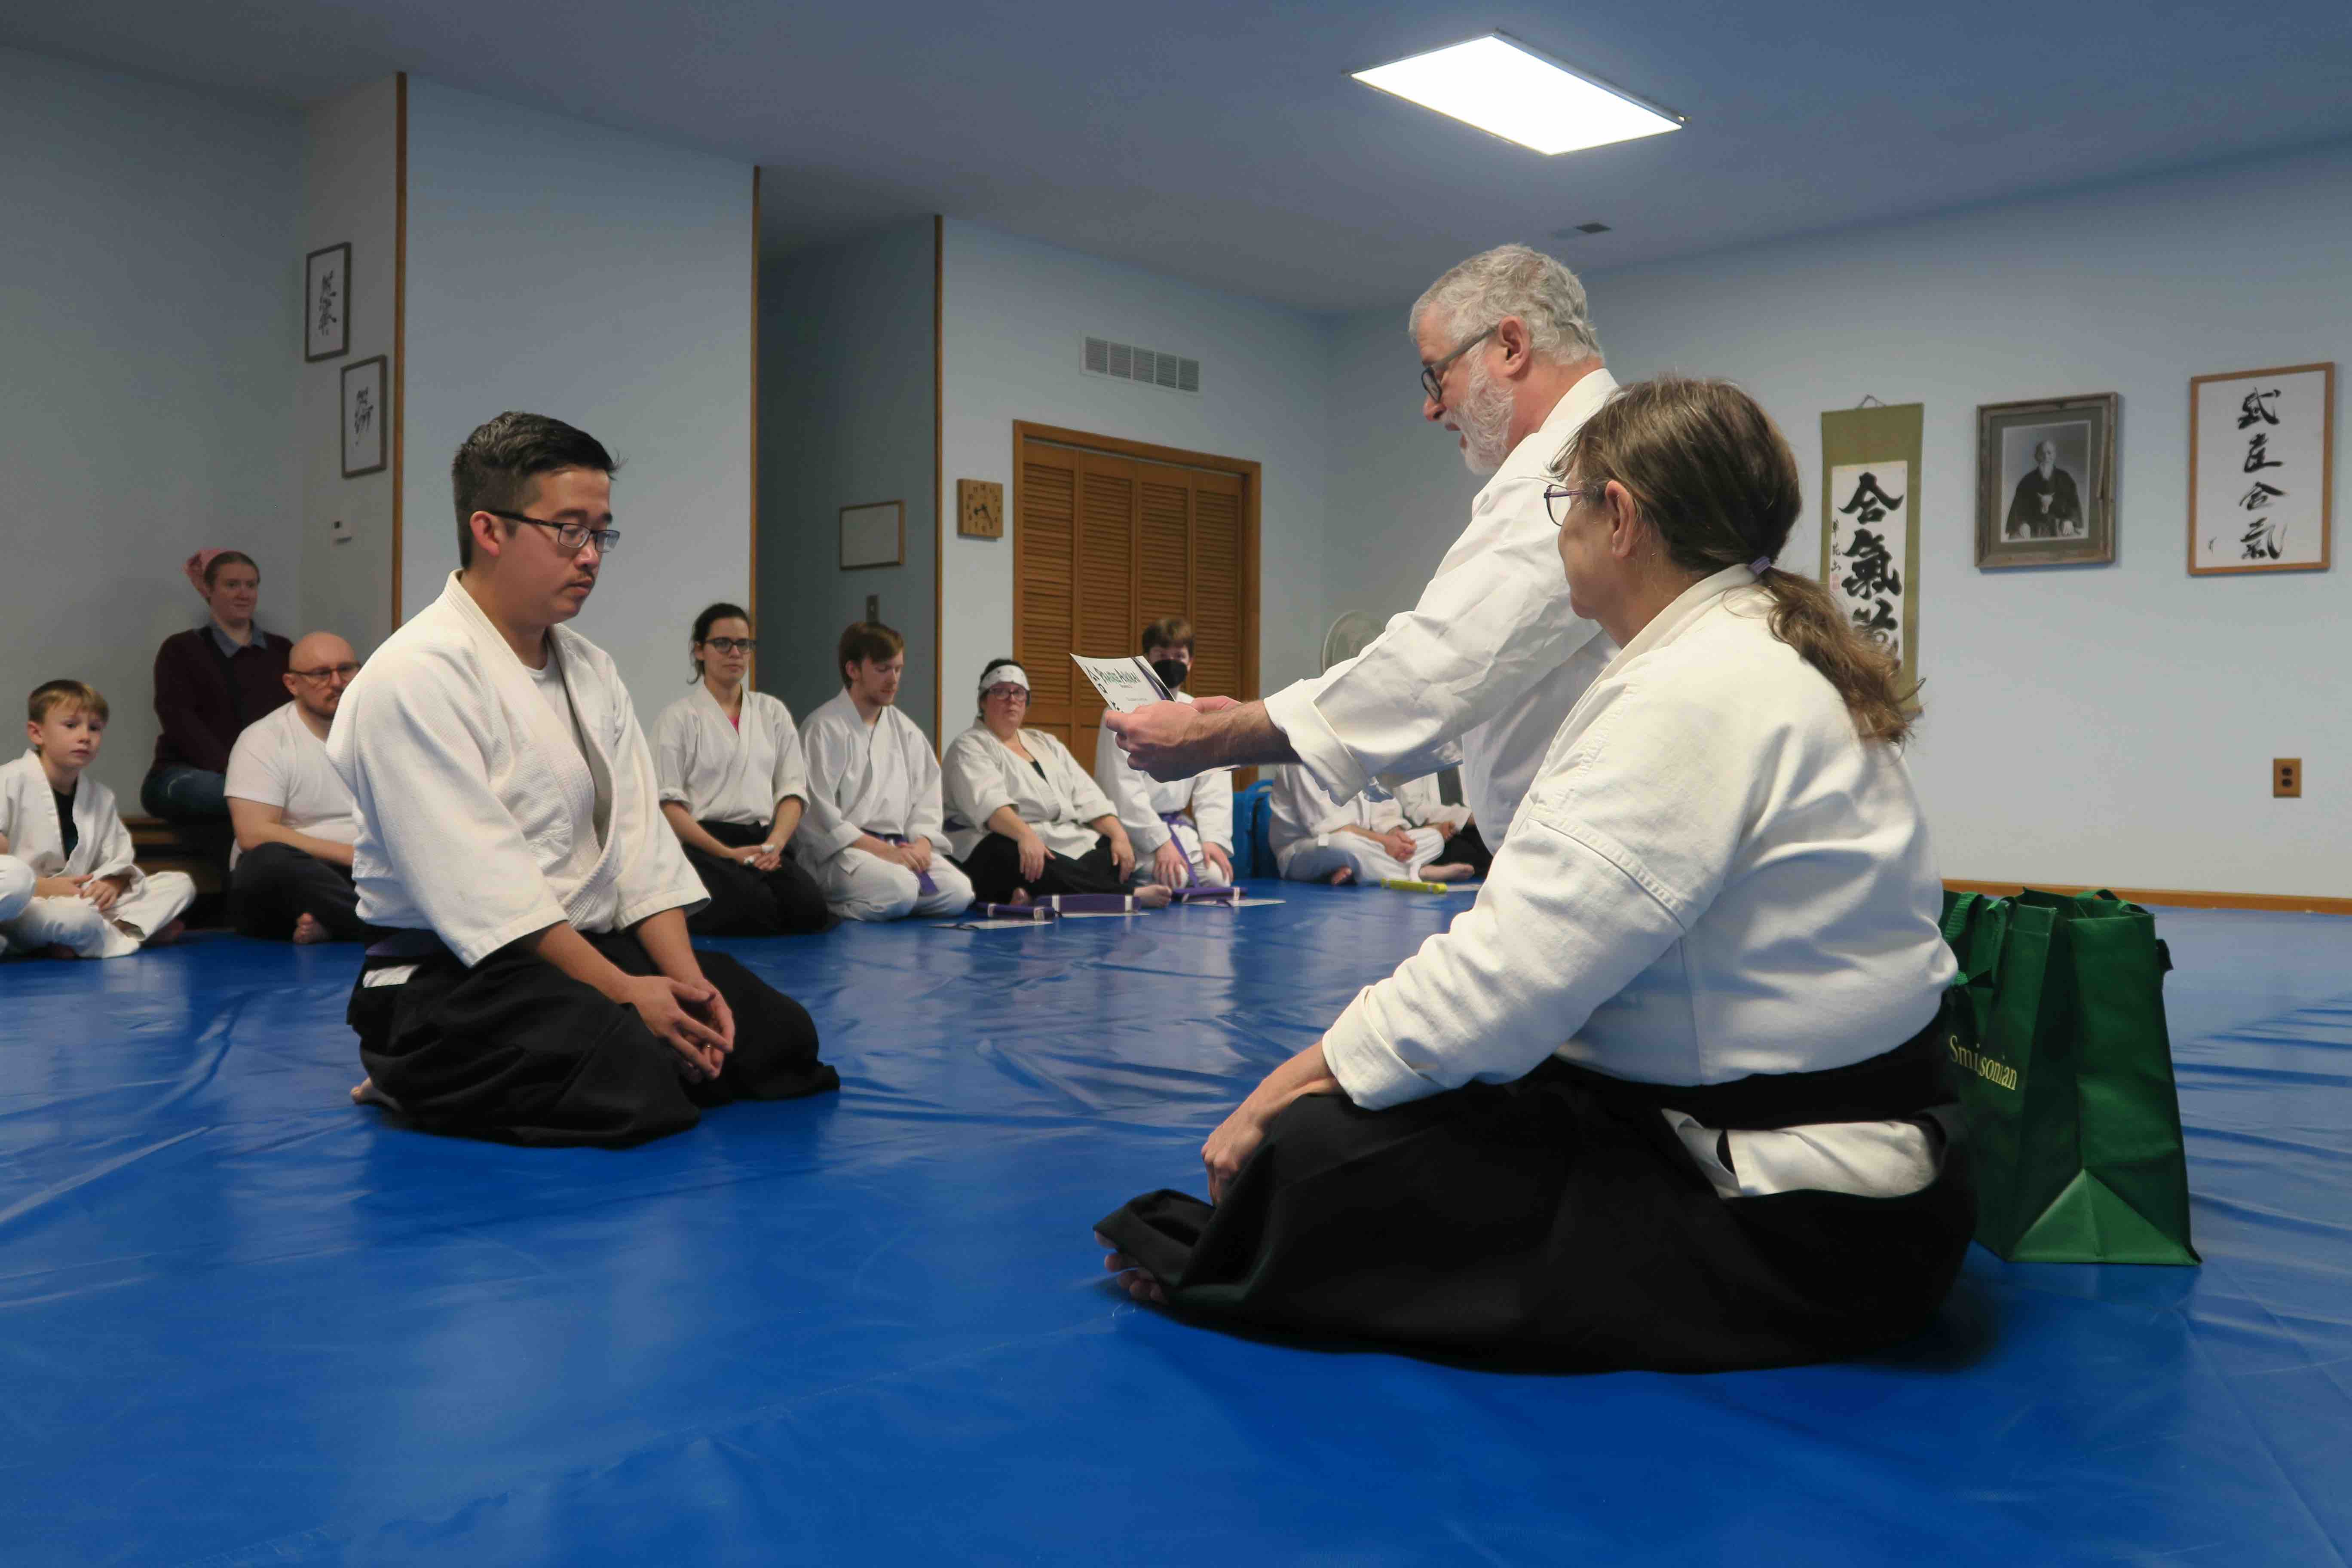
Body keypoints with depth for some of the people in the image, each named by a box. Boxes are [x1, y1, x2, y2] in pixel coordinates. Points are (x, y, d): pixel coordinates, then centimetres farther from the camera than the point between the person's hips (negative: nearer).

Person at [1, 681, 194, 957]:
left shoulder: (100, 796, 14)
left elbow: (120, 860, 13)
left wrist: (113, 883, -11)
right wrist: (40, 886, -21)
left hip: (80, 900, 7)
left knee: (181, 884, -1)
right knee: (78, 919, -41)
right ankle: (132, 934, -8)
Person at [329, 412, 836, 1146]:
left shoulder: (590, 669, 12)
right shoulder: (415, 677, -16)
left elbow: (638, 832, 7)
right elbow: (481, 883, -22)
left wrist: (685, 976, -8)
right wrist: (621, 991, -23)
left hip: (594, 947, 9)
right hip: (452, 974, -9)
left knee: (780, 1037, 1)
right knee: (636, 1086, -32)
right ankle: (421, 1083, -1)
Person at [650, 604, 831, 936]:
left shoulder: (773, 712, 18)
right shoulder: (678, 717, 5)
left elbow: (793, 789, 11)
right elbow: (668, 803, -4)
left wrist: (775, 843, -9)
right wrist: (727, 853, -15)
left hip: (765, 843, 3)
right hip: (704, 844, -3)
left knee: (808, 909, -26)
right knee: (754, 909, -32)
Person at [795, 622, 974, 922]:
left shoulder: (905, 730, 18)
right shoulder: (824, 728, -3)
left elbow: (927, 798, 16)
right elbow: (817, 810, -11)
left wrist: (921, 844, -6)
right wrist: (880, 850, -17)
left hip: (900, 848, 7)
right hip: (841, 851, -7)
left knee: (958, 891, -19)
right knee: (901, 889, -34)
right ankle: (826, 908, -7)